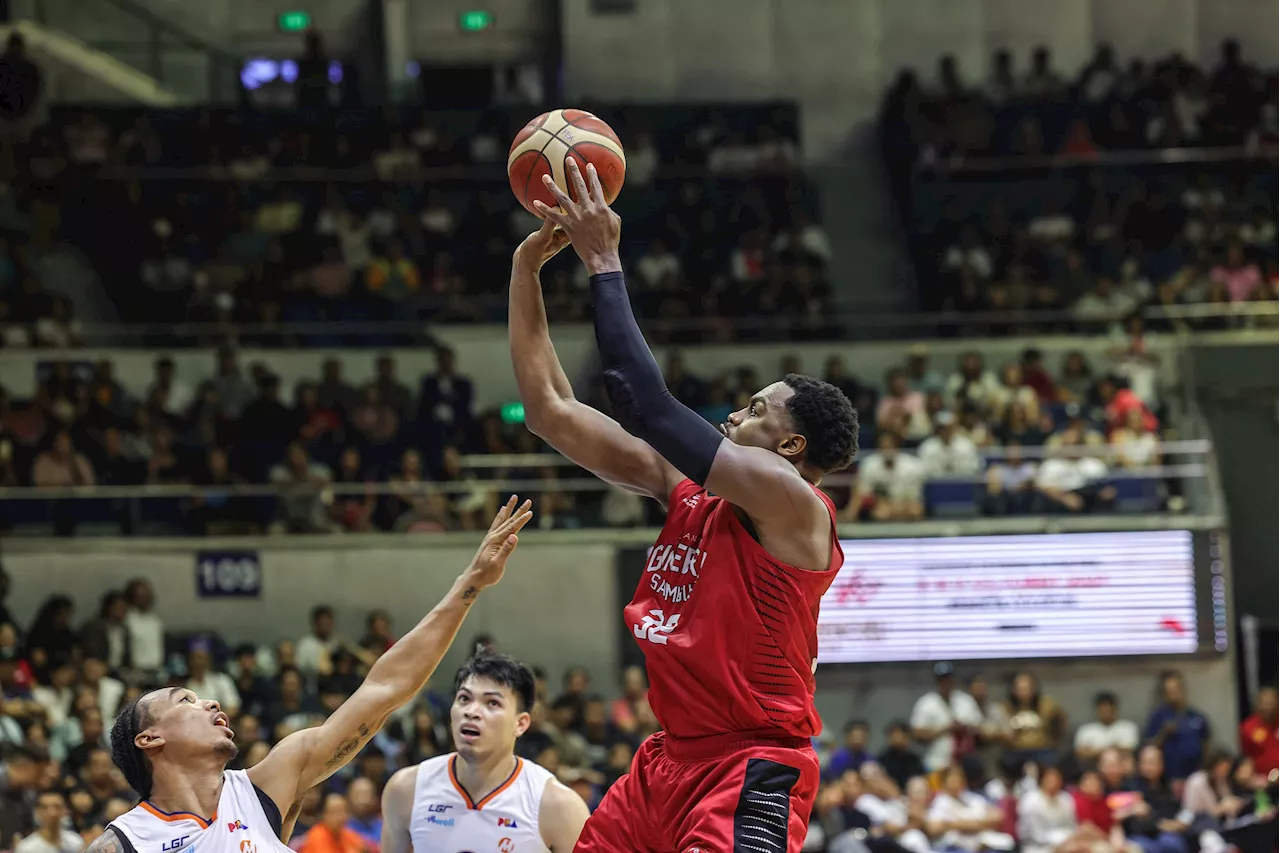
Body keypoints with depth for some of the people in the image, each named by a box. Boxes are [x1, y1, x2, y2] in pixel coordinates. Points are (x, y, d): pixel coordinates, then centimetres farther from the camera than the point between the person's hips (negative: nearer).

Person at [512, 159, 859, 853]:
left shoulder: (791, 500, -10)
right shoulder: (687, 492, 12)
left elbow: (648, 405, -18)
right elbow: (551, 412, 14)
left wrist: (604, 265, -11)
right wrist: (527, 268, 9)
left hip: (752, 772, -9)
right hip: (670, 762, 9)